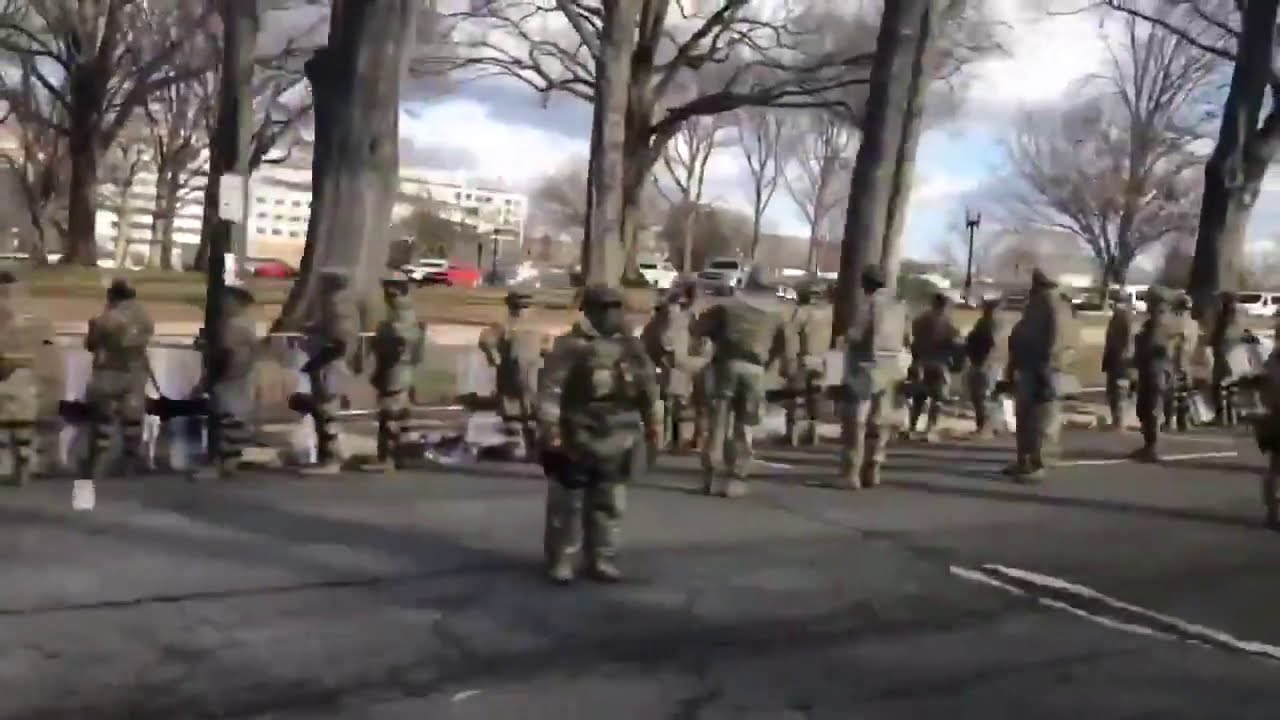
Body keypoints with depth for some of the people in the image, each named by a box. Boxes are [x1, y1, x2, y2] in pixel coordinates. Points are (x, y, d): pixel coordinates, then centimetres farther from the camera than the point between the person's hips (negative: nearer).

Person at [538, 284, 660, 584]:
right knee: (568, 502, 2)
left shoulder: (631, 346, 9)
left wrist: (651, 422, 18)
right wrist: (550, 427, -22)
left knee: (609, 503, 11)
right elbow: (550, 387, -15)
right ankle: (561, 560, 13)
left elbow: (648, 385, 18)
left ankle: (603, 560, 22)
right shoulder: (570, 346, -9)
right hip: (577, 438, -5)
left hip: (616, 440, 5)